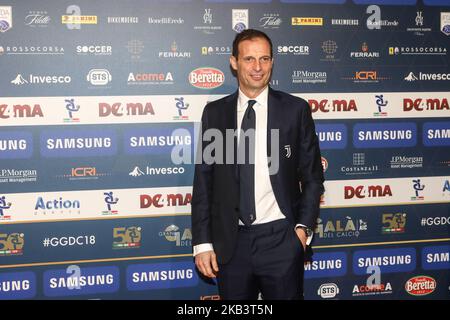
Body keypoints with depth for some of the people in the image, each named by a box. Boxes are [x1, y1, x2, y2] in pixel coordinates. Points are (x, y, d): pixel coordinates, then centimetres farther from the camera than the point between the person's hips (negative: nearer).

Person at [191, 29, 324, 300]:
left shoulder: (295, 109, 0)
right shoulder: (215, 113, 4)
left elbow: (312, 175, 4)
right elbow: (203, 180, 4)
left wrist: (304, 227, -6)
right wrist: (202, 242, 0)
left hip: (281, 239, -1)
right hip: (230, 241, 2)